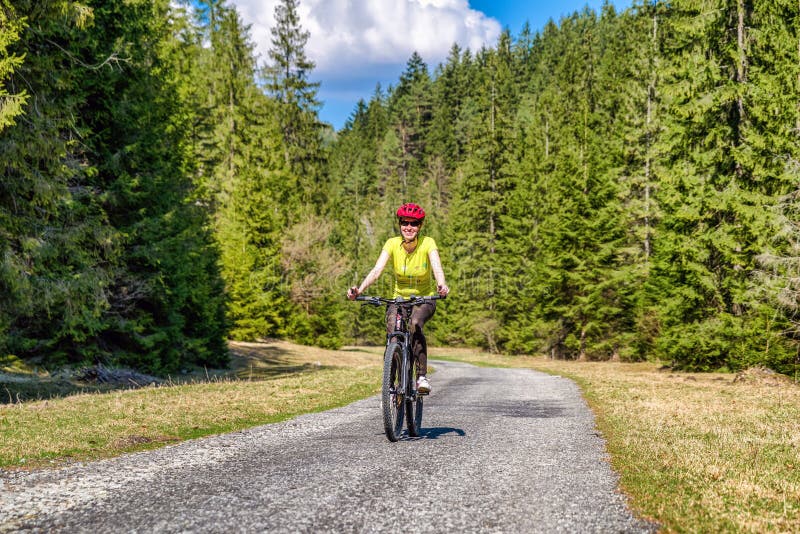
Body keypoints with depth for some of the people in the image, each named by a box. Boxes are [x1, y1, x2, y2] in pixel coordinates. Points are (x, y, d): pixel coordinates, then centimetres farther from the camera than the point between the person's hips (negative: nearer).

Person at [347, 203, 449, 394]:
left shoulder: (427, 243, -16)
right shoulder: (392, 244, -12)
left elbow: (437, 267, -32)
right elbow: (377, 269, -24)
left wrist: (441, 285, -55)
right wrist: (359, 290, -42)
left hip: (425, 299, -2)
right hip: (399, 298, 2)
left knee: (415, 323, -33)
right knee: (393, 332, -25)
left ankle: (422, 376, -24)